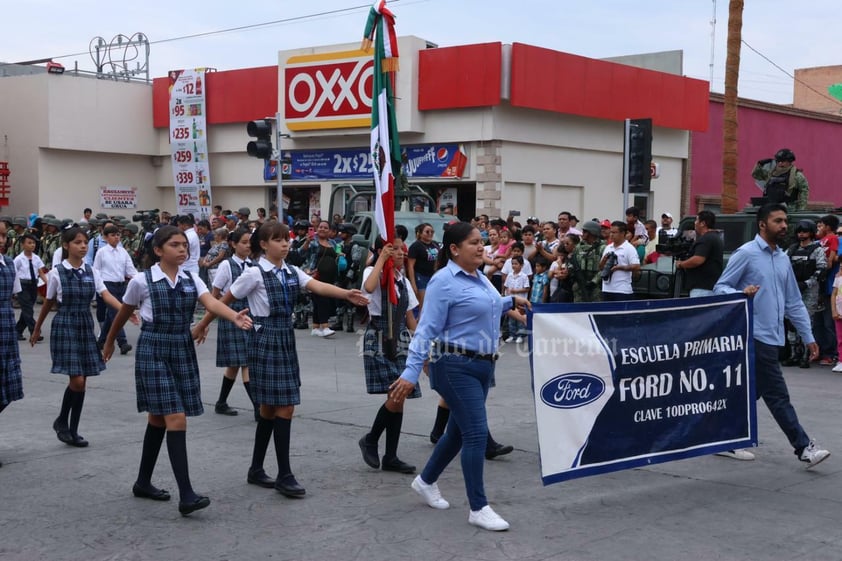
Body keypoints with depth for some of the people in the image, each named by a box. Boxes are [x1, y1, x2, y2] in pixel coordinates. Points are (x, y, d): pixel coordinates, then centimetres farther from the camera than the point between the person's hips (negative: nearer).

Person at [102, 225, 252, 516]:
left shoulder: (191, 279, 3)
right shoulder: (142, 281, -8)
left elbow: (212, 303, -15)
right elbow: (123, 314, 8)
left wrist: (235, 317, -34)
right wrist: (109, 342, 21)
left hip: (183, 349, 5)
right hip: (153, 350, -5)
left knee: (159, 418, 15)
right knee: (176, 418, -14)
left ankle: (143, 482, 31)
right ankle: (186, 495, -15)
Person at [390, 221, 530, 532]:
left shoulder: (479, 277, 11)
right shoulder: (444, 281, -15)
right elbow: (427, 330, -19)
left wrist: (511, 301, 23)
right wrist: (411, 373, -24)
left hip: (482, 365, 9)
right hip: (456, 367, -9)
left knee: (460, 431, 17)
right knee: (476, 433, -10)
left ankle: (426, 481, 37)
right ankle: (479, 508, -1)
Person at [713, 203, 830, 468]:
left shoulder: (783, 259, 15)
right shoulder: (746, 254, -7)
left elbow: (794, 303, 19)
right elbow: (720, 287, -8)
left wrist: (808, 337, 17)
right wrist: (742, 294, -28)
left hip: (771, 337, 8)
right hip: (755, 336, -8)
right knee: (778, 396, -5)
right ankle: (803, 447, -2)